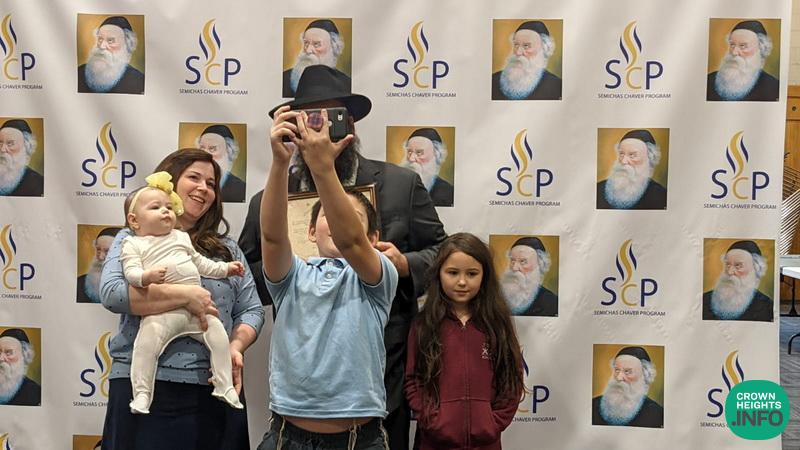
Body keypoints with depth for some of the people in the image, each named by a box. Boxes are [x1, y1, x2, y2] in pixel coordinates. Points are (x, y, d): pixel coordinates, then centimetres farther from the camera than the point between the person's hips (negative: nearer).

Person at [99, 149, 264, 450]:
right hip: (146, 387, -3)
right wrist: (185, 295, -18)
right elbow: (112, 293, -13)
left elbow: (251, 310, 11)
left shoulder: (227, 249, 16)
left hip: (216, 390, 4)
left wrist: (236, 347, -9)